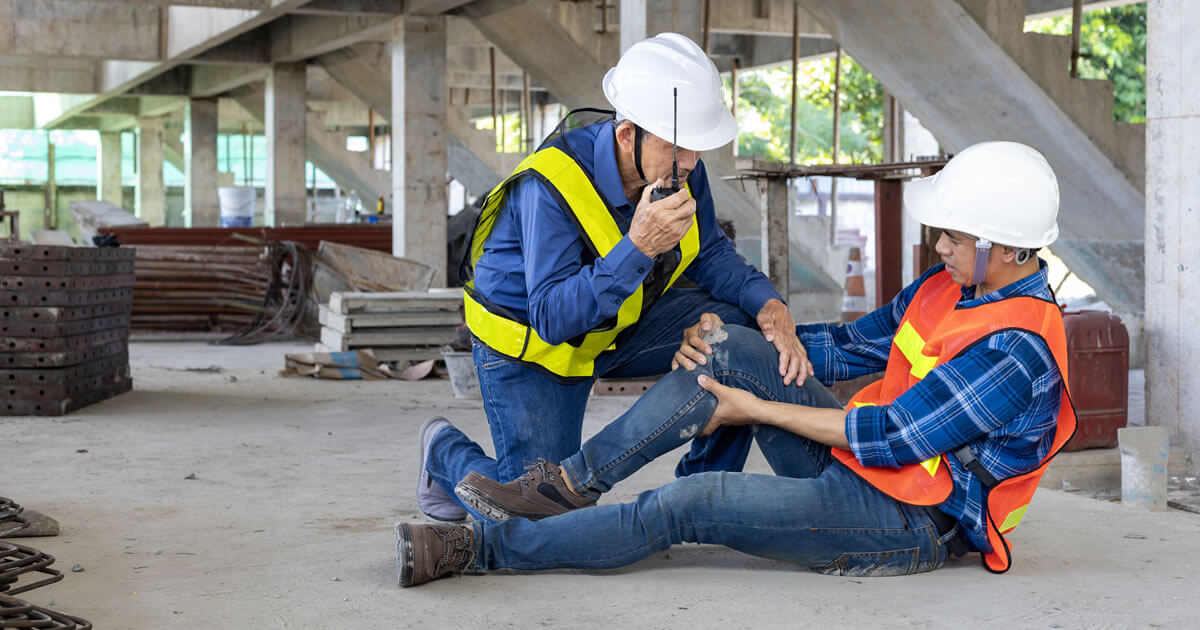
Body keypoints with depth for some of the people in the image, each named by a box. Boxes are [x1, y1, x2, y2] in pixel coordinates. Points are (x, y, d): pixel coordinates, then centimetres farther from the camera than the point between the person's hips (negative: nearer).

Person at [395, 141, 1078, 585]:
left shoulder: (1018, 351, -22)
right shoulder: (947, 288, 8)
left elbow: (891, 436, -21)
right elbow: (852, 344, 14)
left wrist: (756, 409, -13)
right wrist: (727, 341, 0)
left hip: (907, 522, -8)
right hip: (858, 468, 9)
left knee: (687, 505, -21)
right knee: (731, 351, -10)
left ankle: (477, 547, -15)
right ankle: (572, 482, -9)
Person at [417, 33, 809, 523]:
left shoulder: (679, 166, -15)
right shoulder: (550, 186, -35)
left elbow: (710, 253, -1)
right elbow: (552, 318, -37)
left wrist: (769, 306, -21)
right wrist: (638, 247, -48)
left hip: (620, 323, 6)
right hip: (530, 341, -6)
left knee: (739, 329, -17)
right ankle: (445, 451, 22)